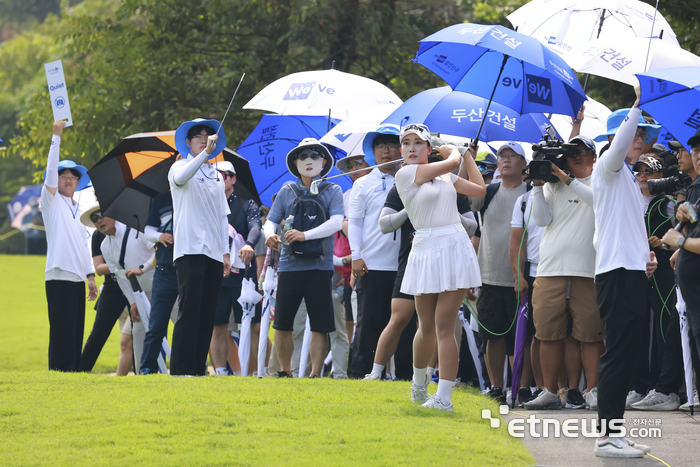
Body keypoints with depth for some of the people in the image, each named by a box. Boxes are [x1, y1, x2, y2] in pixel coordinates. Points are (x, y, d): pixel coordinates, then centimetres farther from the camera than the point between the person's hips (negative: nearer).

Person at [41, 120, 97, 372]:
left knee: (76, 332, 4)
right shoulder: (51, 201, 4)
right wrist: (56, 136, -13)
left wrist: (91, 275, 17)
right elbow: (51, 170, -9)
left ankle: (74, 373, 6)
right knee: (62, 330, -11)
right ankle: (58, 372, -10)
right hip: (59, 276, -7)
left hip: (77, 278, 7)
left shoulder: (78, 209, 22)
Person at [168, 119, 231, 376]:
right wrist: (205, 153, -32)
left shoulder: (216, 176, 21)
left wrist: (226, 251, 14)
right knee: (189, 312, -13)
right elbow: (181, 177, -23)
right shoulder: (181, 167, 4)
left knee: (207, 315, 3)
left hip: (213, 252, 6)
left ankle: (199, 369, 6)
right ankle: (180, 370, -14)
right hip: (190, 249, -6)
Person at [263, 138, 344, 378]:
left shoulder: (332, 191, 5)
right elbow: (271, 220, 9)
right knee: (282, 325, 2)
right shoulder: (287, 192, 11)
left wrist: (305, 235, -22)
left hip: (318, 266, -2)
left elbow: (336, 222, -9)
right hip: (289, 266, 2)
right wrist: (269, 234, -16)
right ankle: (285, 373, 16)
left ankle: (315, 375, 3)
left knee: (319, 327, -3)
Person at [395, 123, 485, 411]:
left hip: (455, 248, 2)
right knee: (427, 328, 7)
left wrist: (467, 156, 22)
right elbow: (451, 162, -5)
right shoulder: (405, 175, -2)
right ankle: (419, 382, 35)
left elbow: (479, 189, 18)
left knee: (444, 326, -7)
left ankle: (444, 398, -11)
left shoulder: (445, 177, 14)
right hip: (427, 250, -2)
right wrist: (452, 151, 16)